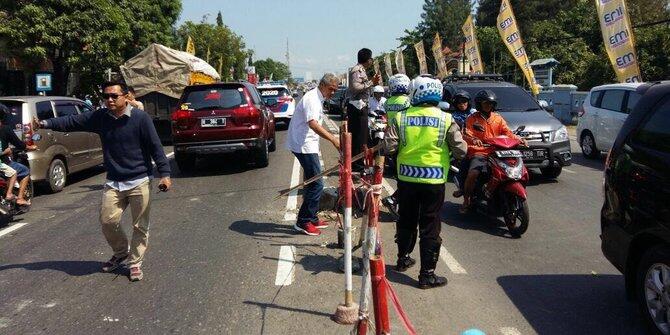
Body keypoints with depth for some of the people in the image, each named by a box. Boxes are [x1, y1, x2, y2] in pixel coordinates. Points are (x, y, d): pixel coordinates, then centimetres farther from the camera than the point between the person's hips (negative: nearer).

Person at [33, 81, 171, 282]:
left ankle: (135, 263, 21)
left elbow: (155, 147, -11)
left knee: (140, 226, 4)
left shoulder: (141, 118, -11)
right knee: (108, 221, 3)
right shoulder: (100, 117, 2)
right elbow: (72, 122, 4)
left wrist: (165, 174, -15)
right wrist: (46, 124, -7)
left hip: (140, 182, -4)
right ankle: (121, 252, 30)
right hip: (113, 183, 4)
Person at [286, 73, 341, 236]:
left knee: (312, 183, 15)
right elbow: (313, 124, -32)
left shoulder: (317, 99, 16)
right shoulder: (312, 99, -17)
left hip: (307, 144, 11)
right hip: (304, 145, -11)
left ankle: (311, 218, 23)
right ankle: (303, 222, -5)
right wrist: (333, 139, -39)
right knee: (316, 184, -11)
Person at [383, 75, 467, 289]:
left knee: (406, 220, 20)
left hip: (406, 177, 2)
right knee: (430, 227, 3)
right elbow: (460, 151, -9)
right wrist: (448, 153, 12)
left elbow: (389, 147, -9)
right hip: (434, 179, -2)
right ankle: (427, 274, 6)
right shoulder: (446, 119, -7)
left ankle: (403, 259, 36)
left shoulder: (402, 117, -5)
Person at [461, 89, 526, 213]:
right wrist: (473, 139, -31)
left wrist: (518, 138, -12)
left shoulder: (498, 118, 18)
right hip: (479, 152, -4)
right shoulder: (472, 119, 7)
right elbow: (466, 134, -7)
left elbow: (507, 132, 9)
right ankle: (466, 200, -8)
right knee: (473, 174, -30)